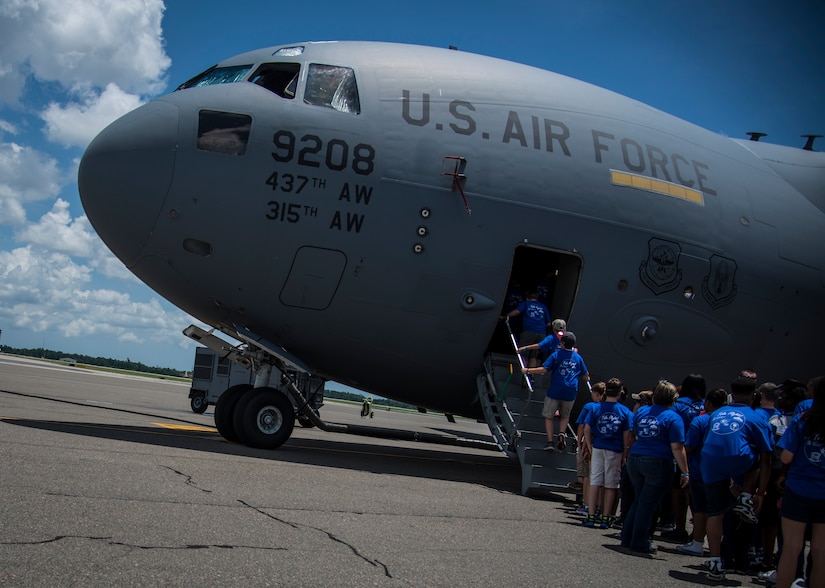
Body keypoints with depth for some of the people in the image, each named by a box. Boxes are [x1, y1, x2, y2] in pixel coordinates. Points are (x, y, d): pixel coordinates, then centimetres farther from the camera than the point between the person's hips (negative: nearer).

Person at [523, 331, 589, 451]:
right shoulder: (578, 358, 7)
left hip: (555, 391, -3)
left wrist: (527, 370, -3)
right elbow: (585, 376, 15)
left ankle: (550, 442, 1)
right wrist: (585, 379, 39)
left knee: (548, 416, 10)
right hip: (571, 394, 3)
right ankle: (562, 433, -4)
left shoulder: (556, 355, -5)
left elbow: (544, 369, -12)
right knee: (565, 416, 22)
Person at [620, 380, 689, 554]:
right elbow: (677, 448, -12)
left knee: (639, 500, 19)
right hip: (658, 463, -6)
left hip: (635, 460, 6)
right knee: (648, 504, 2)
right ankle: (639, 542, 7)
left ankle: (627, 538, 21)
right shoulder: (673, 418, -7)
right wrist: (685, 472, -9)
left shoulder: (641, 412, 10)